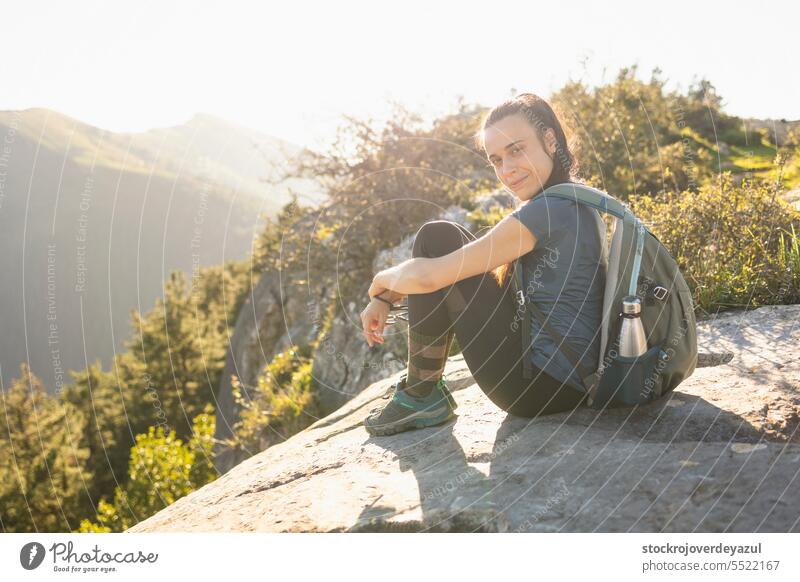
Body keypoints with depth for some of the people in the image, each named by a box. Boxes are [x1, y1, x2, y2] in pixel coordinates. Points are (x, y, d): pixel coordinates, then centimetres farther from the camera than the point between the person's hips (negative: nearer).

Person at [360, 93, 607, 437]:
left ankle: (421, 397, 2)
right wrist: (387, 298, 9)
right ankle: (422, 390, 20)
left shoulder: (550, 209, -20)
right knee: (442, 242, 15)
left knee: (437, 239, -7)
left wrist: (381, 281, 2)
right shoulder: (575, 202, 11)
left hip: (545, 384, -10)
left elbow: (428, 276, -21)